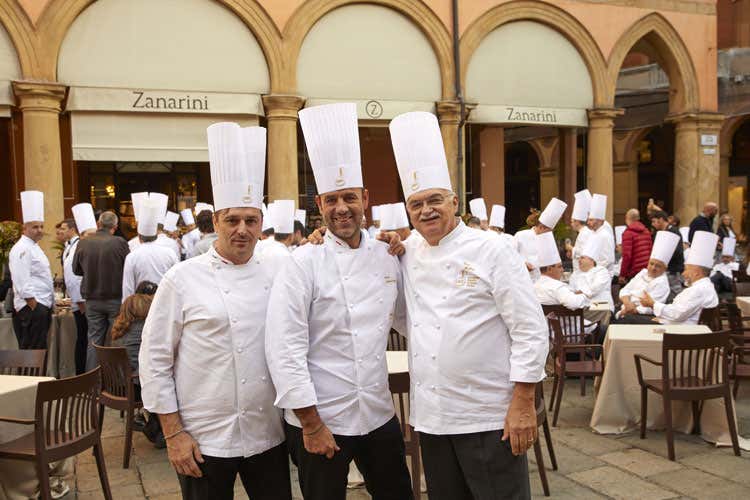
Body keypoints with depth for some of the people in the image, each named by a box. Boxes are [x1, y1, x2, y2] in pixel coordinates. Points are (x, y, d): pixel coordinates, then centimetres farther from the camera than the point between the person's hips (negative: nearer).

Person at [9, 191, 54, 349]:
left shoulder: (34, 247, 18)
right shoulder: (21, 249, -13)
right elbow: (22, 283, -20)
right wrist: (35, 308, -20)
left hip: (42, 306, 10)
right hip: (32, 307, -10)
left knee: (40, 350, 14)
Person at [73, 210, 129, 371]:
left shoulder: (83, 243, -4)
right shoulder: (119, 243, -15)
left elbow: (76, 269, 8)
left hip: (92, 299, 3)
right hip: (116, 298, -3)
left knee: (94, 340, 11)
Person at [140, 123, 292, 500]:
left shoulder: (274, 278, 3)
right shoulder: (183, 279, -6)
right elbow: (154, 359, -5)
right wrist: (173, 433, -7)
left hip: (268, 436, 3)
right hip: (203, 440, -3)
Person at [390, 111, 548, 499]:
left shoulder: (491, 252, -9)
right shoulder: (408, 256, 6)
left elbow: (530, 330, -11)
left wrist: (523, 404, -14)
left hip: (489, 418, -5)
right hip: (431, 416, 6)